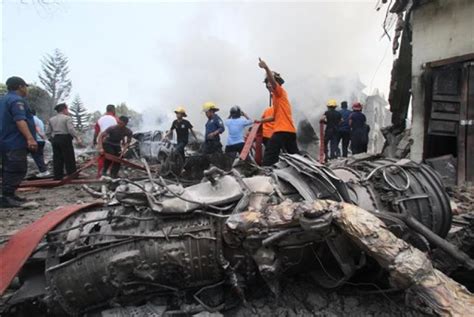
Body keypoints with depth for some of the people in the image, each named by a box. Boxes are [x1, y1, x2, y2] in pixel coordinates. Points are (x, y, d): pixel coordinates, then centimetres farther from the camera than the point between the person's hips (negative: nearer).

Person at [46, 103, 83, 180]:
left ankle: (58, 176, 11)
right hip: (65, 139, -6)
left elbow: (48, 132, 11)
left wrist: (52, 139, 21)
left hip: (55, 139, 6)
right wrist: (78, 138, -19)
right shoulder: (67, 118, -5)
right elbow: (71, 130, -19)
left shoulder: (51, 119, 14)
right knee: (69, 159, -1)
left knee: (57, 159, 9)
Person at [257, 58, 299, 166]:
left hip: (283, 130, -10)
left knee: (269, 154, -12)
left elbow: (272, 80, -21)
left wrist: (266, 68, -36)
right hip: (290, 130, 10)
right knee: (295, 155, 14)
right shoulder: (277, 96, 24)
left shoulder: (280, 91, 0)